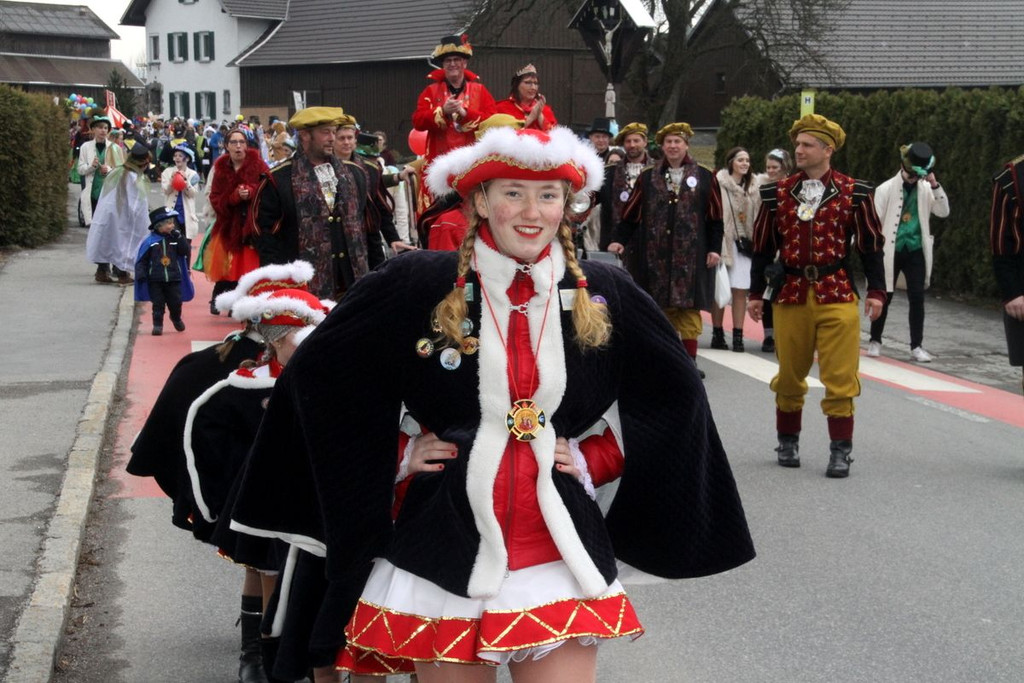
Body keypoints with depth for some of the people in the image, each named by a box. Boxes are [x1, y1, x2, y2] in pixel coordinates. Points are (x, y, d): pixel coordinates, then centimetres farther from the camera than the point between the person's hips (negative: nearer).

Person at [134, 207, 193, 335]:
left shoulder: (175, 239, 2)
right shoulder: (150, 242, -6)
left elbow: (186, 251, -9)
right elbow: (141, 260, -4)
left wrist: (179, 237, -14)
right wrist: (141, 274, -13)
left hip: (173, 279, 2)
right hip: (155, 280, -2)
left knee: (175, 302, 9)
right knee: (158, 304, 1)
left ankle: (176, 319, 36)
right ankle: (157, 324, 11)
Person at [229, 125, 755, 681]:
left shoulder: (602, 296, 4)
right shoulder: (418, 286, -3)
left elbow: (674, 395, 16)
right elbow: (320, 375, 6)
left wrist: (592, 459, 5)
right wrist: (395, 455, 3)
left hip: (560, 553, 1)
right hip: (446, 554, -1)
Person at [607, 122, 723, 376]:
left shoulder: (705, 178, 5)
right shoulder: (648, 178, 8)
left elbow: (715, 218, 5)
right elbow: (631, 213, 7)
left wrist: (715, 248, -1)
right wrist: (619, 239, -5)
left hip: (691, 256, -1)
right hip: (655, 256, 1)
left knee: (689, 307, -1)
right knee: (659, 307, 4)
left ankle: (689, 361, 6)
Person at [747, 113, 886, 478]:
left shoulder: (854, 193, -1)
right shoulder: (777, 193, 4)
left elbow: (871, 245, 4)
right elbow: (763, 246, 10)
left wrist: (876, 291, -1)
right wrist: (756, 292, 10)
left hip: (837, 297, -2)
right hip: (790, 294, 2)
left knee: (840, 378, -3)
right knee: (789, 375, 10)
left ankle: (841, 451, 5)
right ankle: (788, 442, 26)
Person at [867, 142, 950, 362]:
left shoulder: (926, 188, 5)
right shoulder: (886, 189, -6)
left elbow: (943, 212, -4)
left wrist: (935, 185, -14)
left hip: (915, 251, 2)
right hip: (891, 251, -2)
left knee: (917, 298, -1)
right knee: (884, 297, 6)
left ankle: (916, 346, 4)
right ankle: (875, 341, 20)